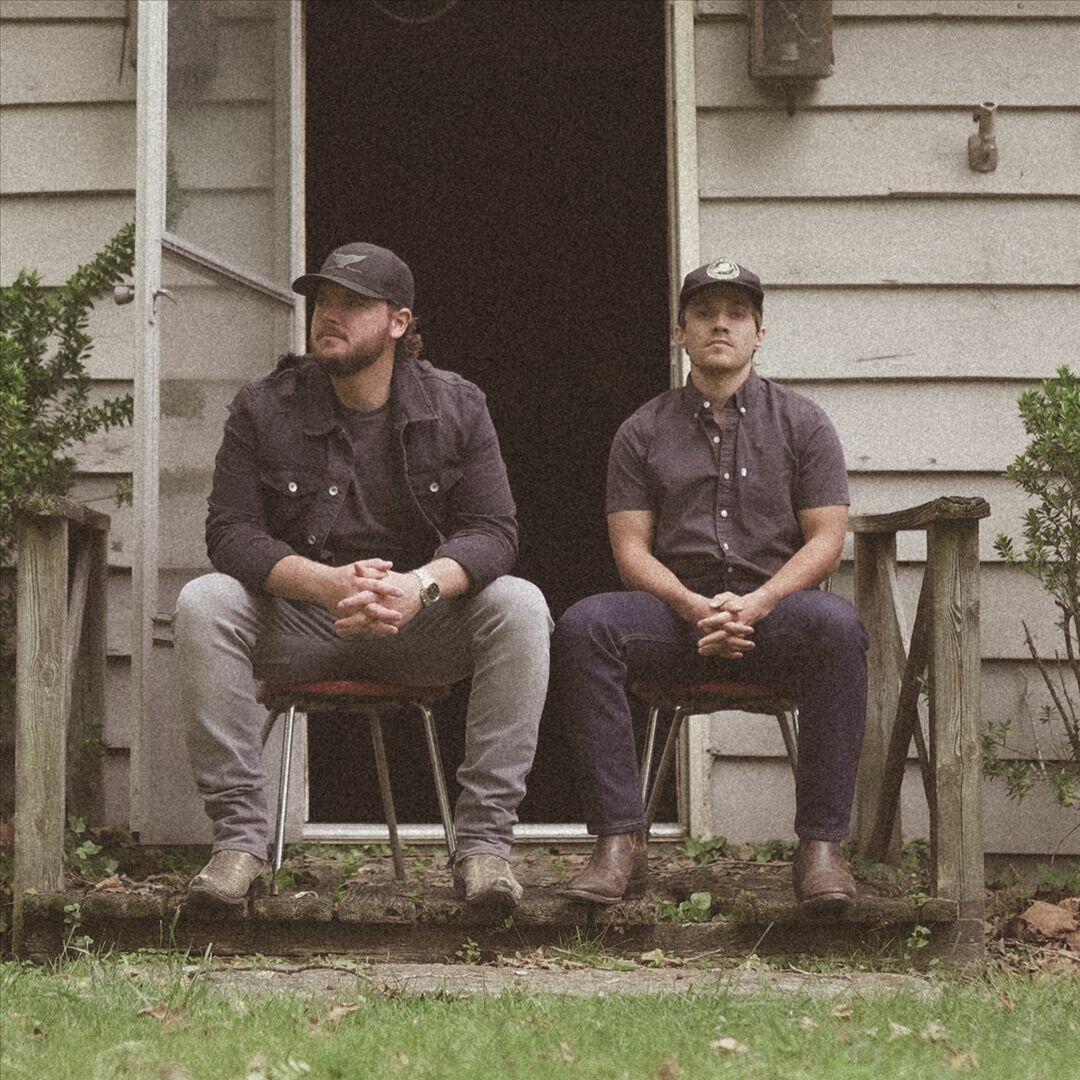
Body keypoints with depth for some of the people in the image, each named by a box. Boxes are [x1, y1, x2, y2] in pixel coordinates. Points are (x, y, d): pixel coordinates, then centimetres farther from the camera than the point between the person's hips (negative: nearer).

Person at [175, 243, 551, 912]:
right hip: (297, 626, 0)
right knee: (204, 603, -29)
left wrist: (421, 585, -30)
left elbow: (492, 531, -7)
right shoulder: (263, 409, 0)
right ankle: (239, 836, -24)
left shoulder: (457, 406, 2)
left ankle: (485, 841, -25)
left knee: (520, 606, -28)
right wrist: (328, 584, -30)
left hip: (418, 624, 0)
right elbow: (231, 532, -10)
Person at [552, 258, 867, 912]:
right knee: (583, 626, -30)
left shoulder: (801, 423, 13)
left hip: (774, 607, -1)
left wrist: (755, 603, -15)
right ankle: (621, 845, -30)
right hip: (676, 609, 1)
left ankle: (821, 846, -30)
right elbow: (632, 551, 6)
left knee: (837, 626, -36)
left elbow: (826, 539, 4)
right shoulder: (643, 433, 15)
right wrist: (695, 607, -15)